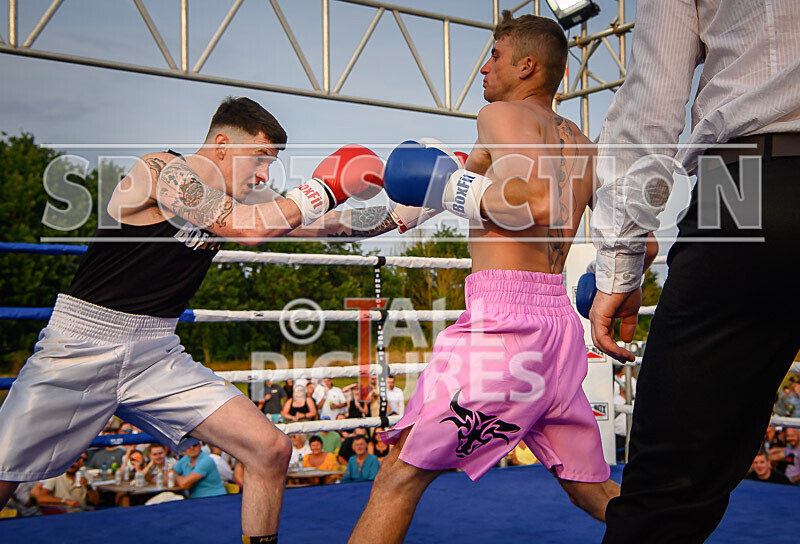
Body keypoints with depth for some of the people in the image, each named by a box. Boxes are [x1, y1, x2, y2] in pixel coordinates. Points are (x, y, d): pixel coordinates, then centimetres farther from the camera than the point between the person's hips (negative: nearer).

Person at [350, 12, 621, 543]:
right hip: (562, 321, 8)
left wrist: (452, 186, -9)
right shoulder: (582, 145, 21)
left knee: (400, 476, -3)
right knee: (595, 490, 20)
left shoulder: (504, 114, -1)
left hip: (504, 315, -8)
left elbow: (538, 202, -20)